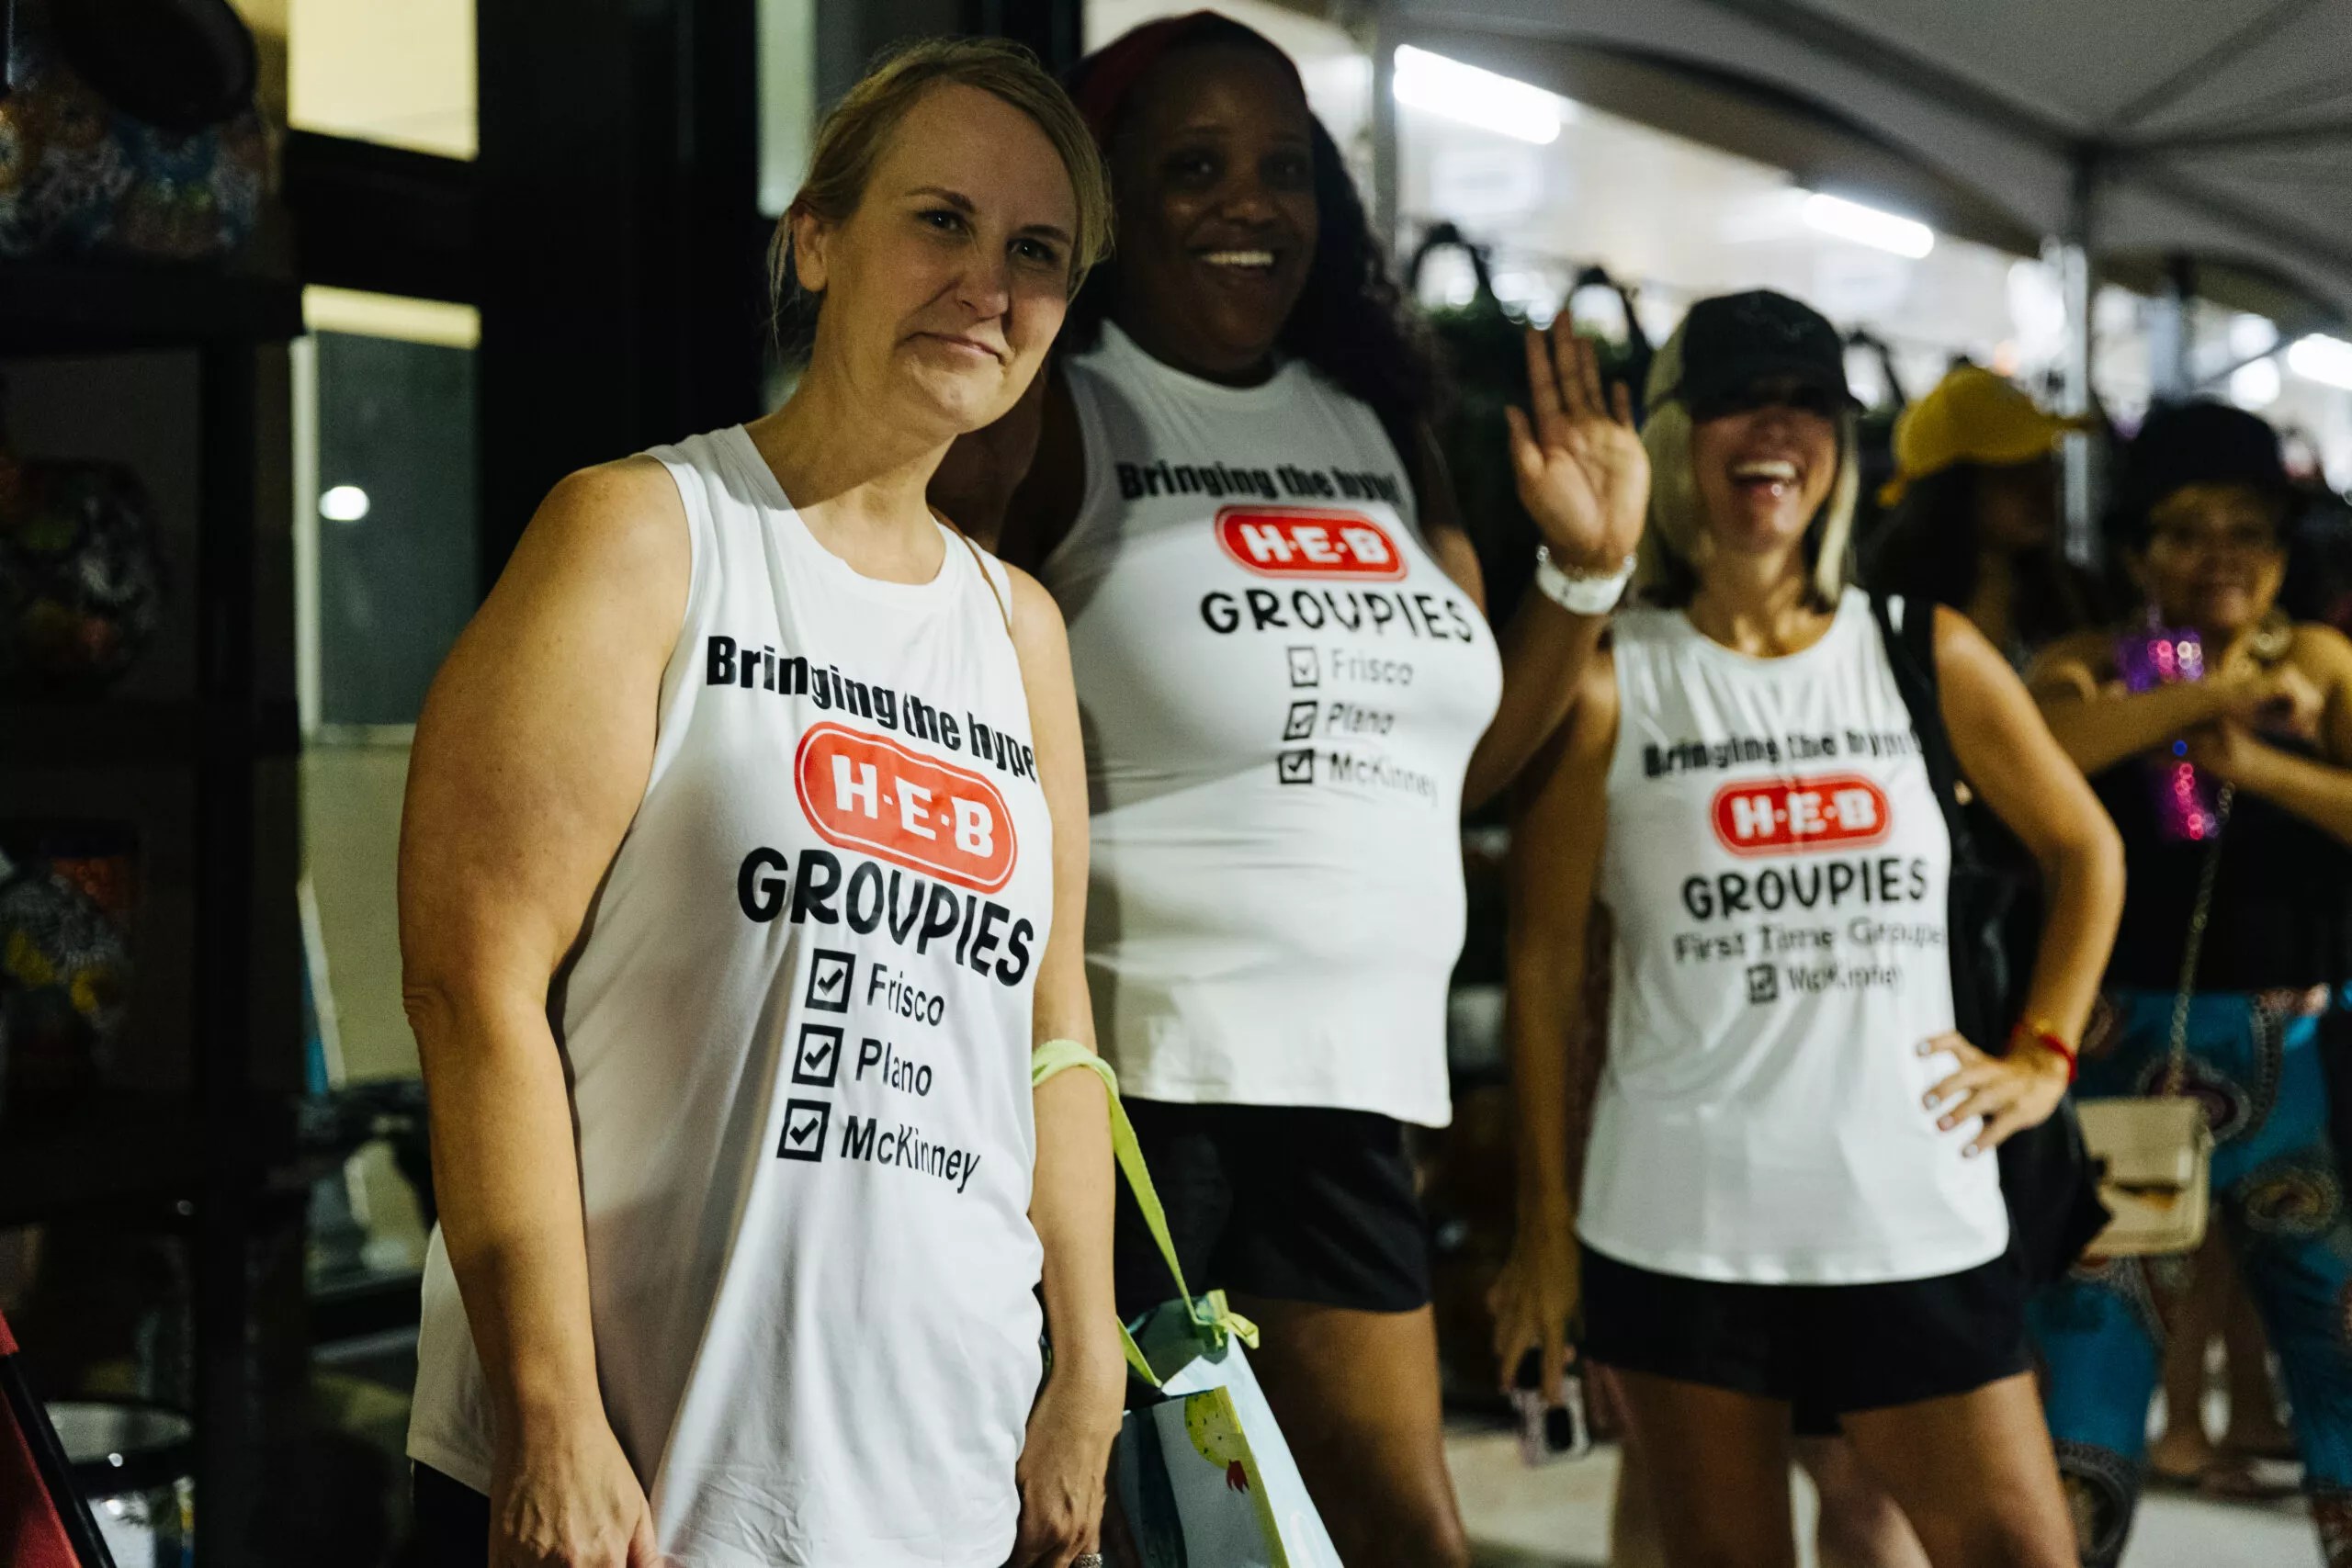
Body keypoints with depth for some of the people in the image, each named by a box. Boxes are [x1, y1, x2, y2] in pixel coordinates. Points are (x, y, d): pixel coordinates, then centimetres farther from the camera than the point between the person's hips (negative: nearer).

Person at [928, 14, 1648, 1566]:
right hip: (1128, 1071, -6)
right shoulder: (1056, 426, -5)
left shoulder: (1377, 432, 14)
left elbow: (1457, 759, 20)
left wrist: (1592, 571, 10)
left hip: (1350, 1085, 6)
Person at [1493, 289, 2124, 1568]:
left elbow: (2085, 851, 17)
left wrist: (2043, 1055, 7)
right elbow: (1543, 960, -1)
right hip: (1677, 1224, -2)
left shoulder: (1929, 654, 5)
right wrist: (1545, 1221, 0)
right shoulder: (1611, 681, -3)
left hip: (1919, 1215, 2)